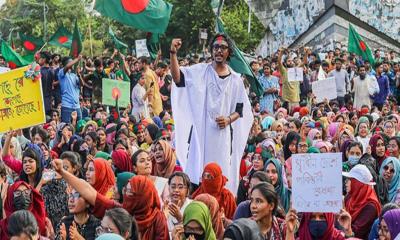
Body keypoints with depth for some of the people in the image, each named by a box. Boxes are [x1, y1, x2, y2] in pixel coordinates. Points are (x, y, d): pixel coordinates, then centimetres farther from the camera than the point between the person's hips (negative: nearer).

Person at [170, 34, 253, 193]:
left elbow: (241, 109, 12)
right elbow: (177, 77, -12)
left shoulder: (235, 80, 9)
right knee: (195, 176, -4)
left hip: (223, 135, 2)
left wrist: (229, 119, -8)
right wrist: (173, 53, -25)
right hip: (200, 132, -2)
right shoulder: (200, 71, 4)